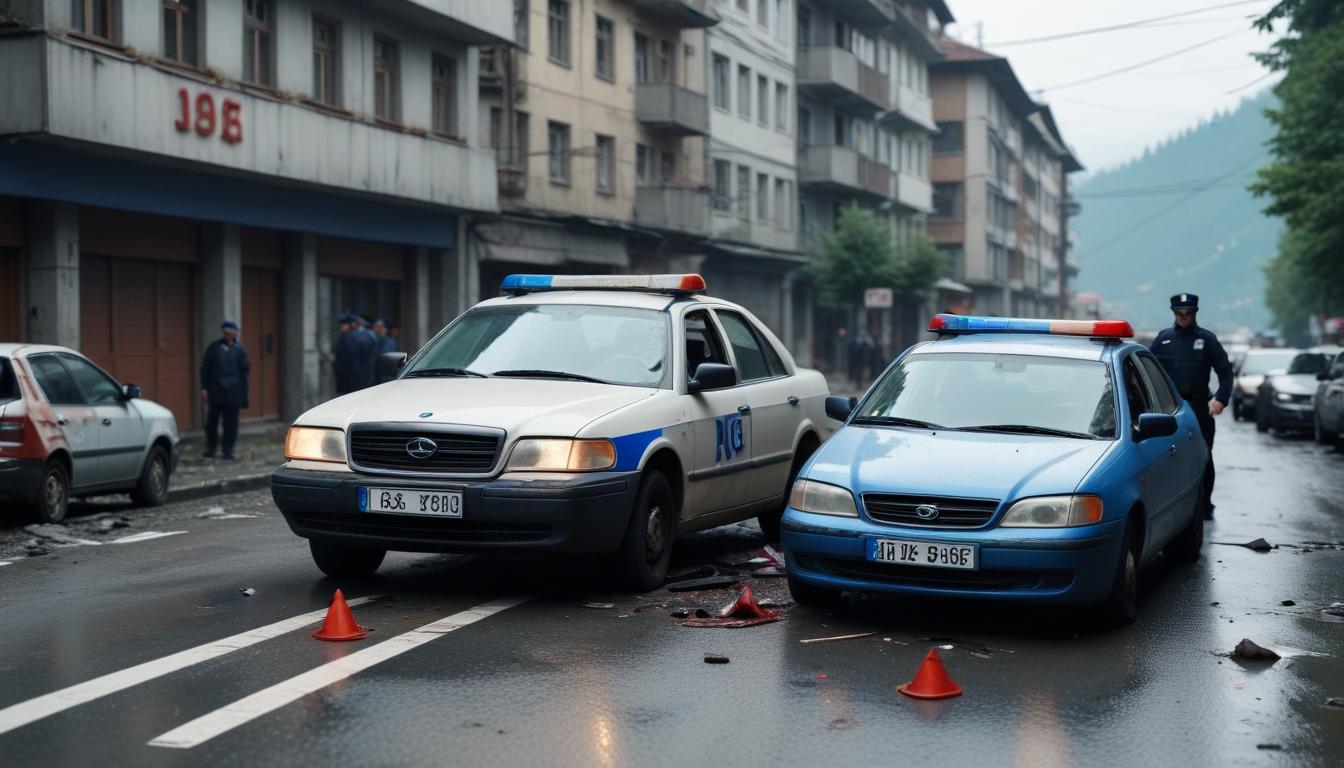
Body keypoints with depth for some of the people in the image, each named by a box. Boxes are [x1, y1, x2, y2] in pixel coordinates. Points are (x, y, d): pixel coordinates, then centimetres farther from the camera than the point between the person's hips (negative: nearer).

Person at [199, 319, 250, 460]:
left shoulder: (239, 349, 6)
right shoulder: (214, 347, 5)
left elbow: (244, 369, 8)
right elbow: (205, 368, 5)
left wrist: (247, 368, -14)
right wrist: (204, 387, -1)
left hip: (233, 392, 0)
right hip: (216, 391, 0)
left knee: (231, 422, 1)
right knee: (211, 421, 3)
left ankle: (228, 450, 8)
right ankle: (210, 448, 16)